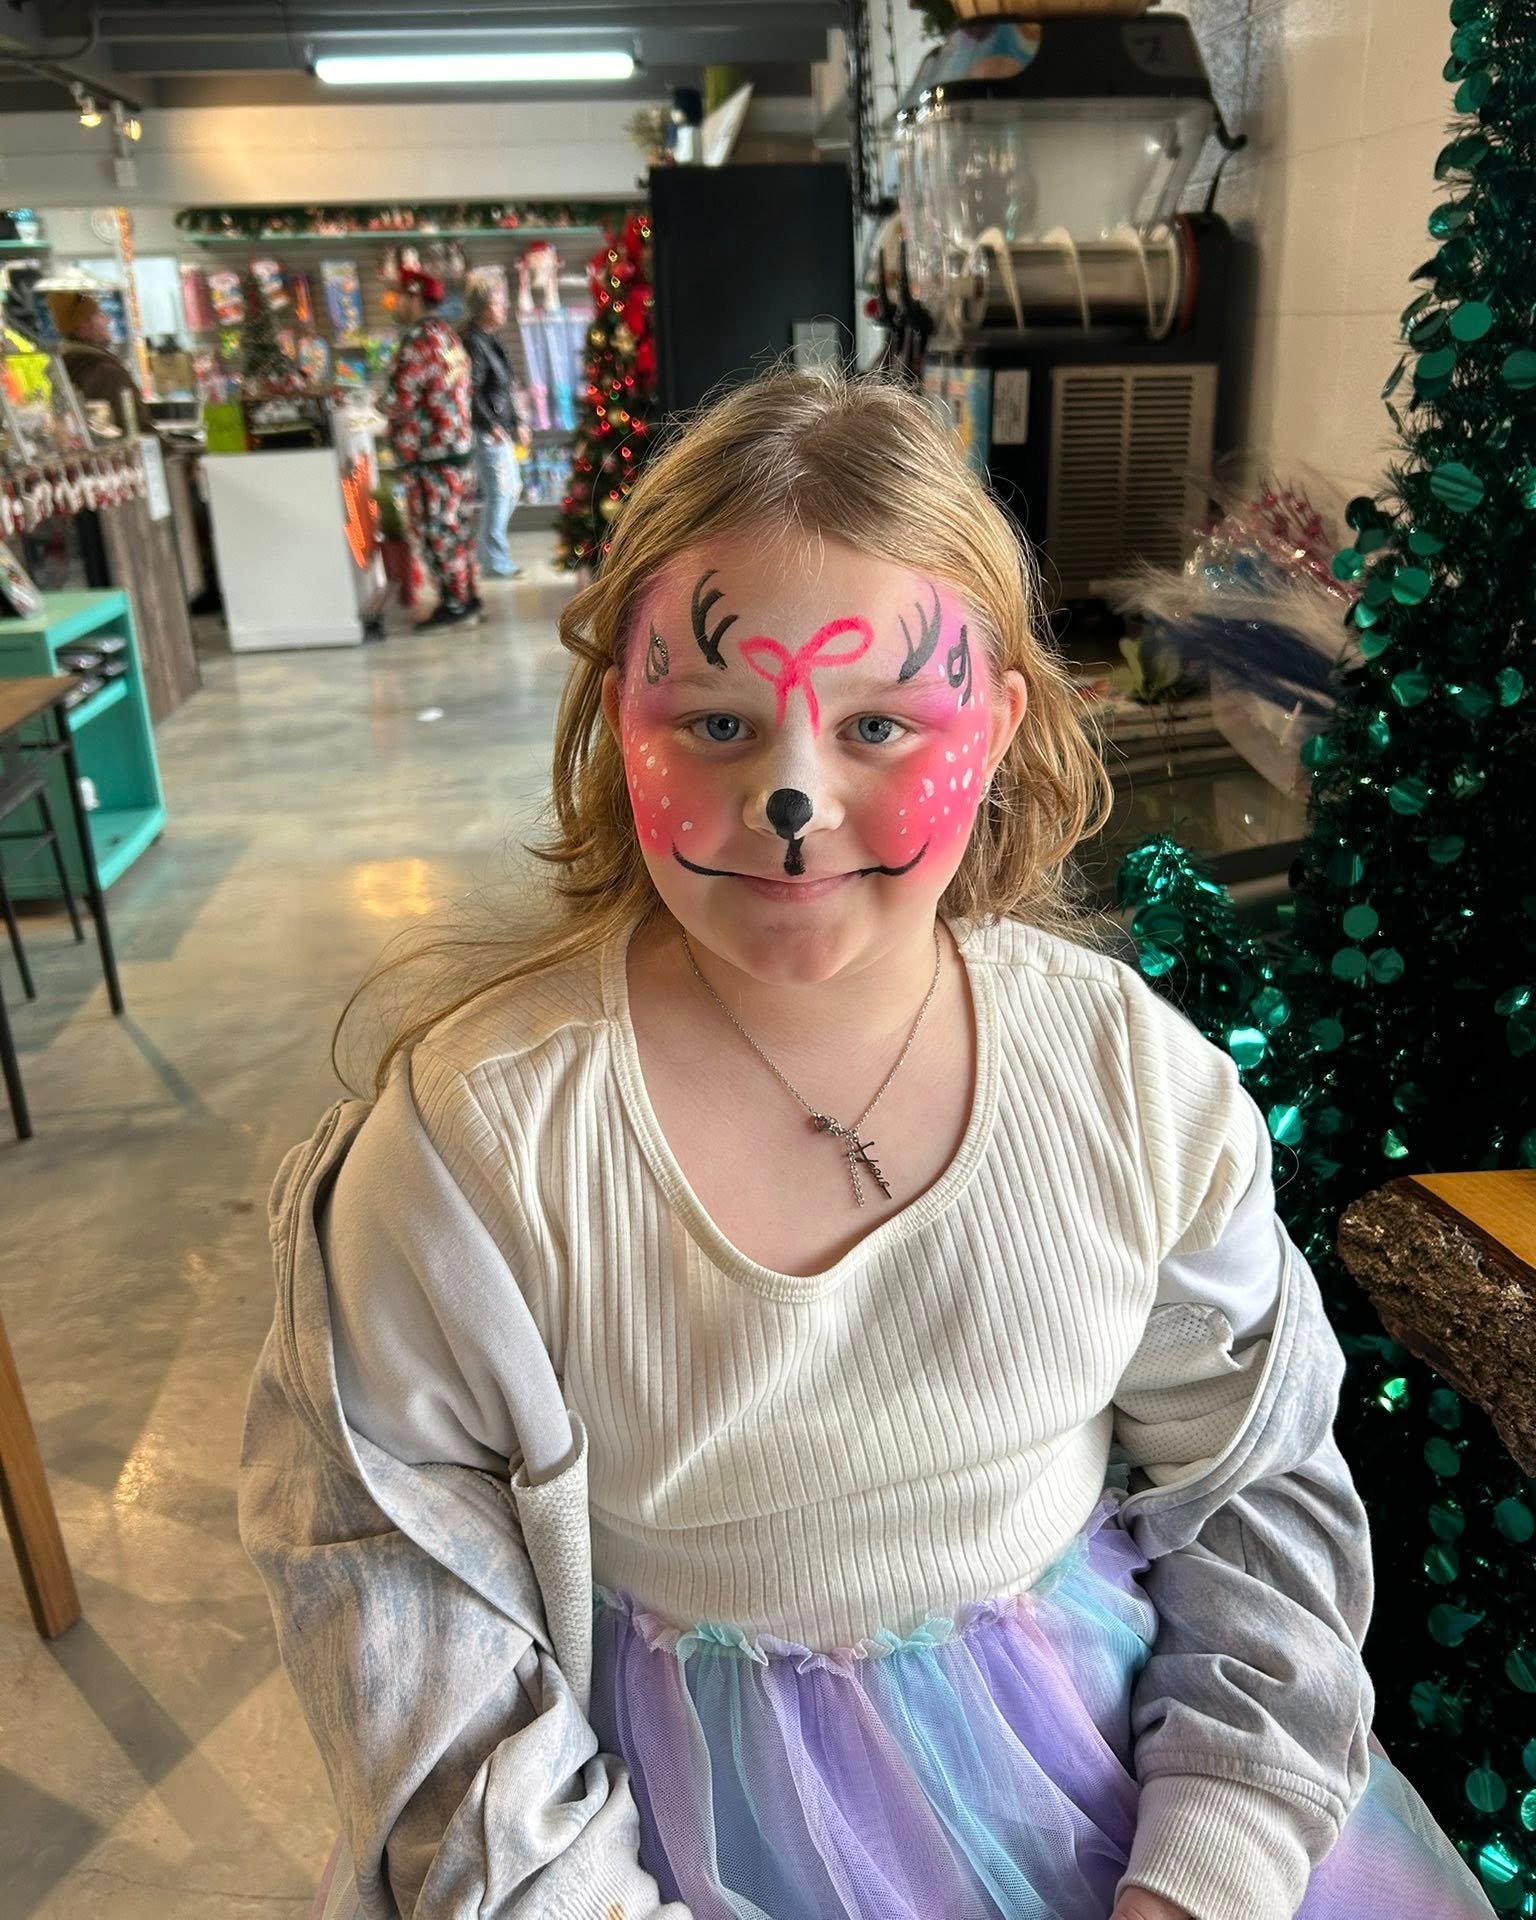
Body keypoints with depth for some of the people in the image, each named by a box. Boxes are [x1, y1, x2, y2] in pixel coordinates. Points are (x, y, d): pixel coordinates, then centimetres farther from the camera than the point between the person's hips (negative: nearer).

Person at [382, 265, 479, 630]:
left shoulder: (420, 338, -16)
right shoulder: (446, 333, 14)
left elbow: (399, 398, -18)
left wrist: (390, 415, 3)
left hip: (429, 453, -9)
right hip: (457, 445, 9)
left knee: (436, 530, -4)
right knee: (456, 526, 13)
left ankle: (453, 604, 0)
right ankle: (468, 597, 18)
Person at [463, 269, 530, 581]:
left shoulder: (492, 339, 14)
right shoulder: (474, 341, -14)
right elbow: (471, 391, -20)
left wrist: (516, 423, 20)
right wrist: (492, 426, -21)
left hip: (500, 429, 10)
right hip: (486, 431, -10)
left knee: (511, 488, 15)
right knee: (499, 492, -7)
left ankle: (489, 551, 25)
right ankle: (495, 561, 1)